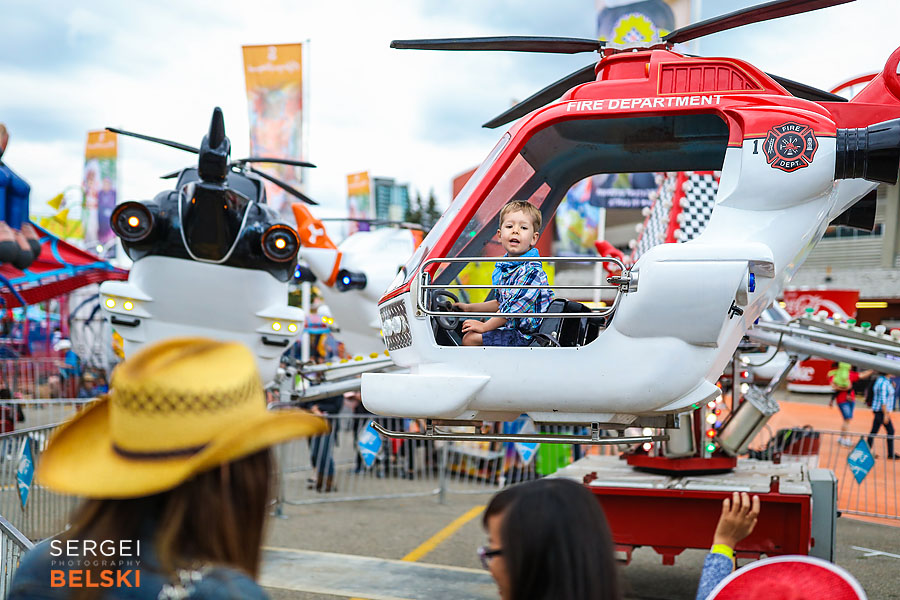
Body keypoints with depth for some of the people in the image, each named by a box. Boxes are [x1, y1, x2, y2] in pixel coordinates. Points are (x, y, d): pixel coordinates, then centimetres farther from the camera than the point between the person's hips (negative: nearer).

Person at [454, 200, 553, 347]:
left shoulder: (531, 270, -21)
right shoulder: (503, 268, 9)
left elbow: (515, 306, -23)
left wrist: (484, 326, -16)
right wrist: (469, 308, 25)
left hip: (525, 336, -9)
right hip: (511, 326, 9)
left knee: (470, 339, -14)